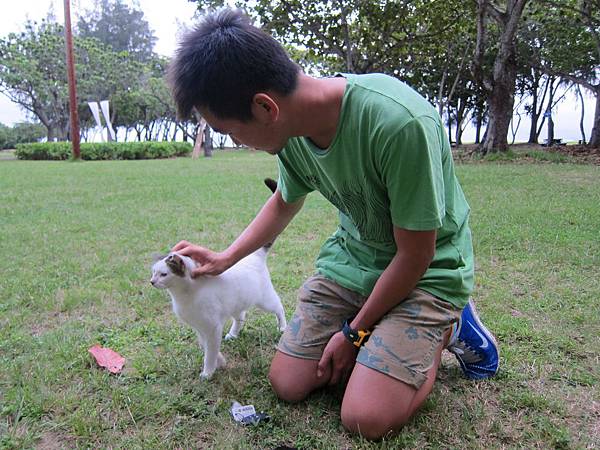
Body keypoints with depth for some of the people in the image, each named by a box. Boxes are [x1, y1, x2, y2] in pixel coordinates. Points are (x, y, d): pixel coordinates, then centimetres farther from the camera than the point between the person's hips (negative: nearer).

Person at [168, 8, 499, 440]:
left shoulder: (399, 123, -33)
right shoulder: (294, 127, -9)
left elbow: (414, 257, -22)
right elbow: (285, 202, 13)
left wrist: (354, 332, -10)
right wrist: (224, 258, 8)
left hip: (426, 270, -5)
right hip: (353, 255, 6)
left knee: (365, 418, -16)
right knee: (287, 383, 1)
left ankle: (447, 327, 9)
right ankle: (381, 335, 21)